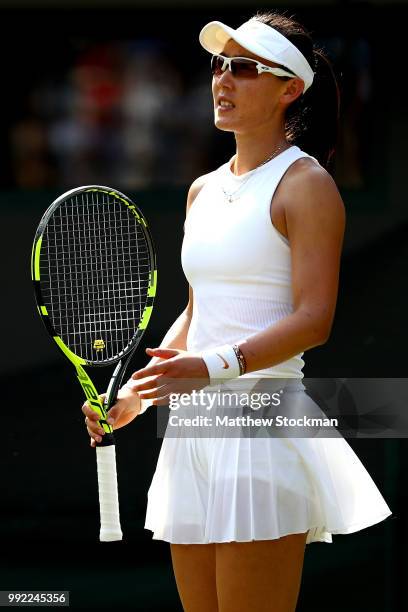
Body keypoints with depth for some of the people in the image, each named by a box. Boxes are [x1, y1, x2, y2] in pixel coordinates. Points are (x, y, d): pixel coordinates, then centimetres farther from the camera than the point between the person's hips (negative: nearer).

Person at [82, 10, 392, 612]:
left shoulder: (305, 184, -6)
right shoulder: (203, 190, 17)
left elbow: (313, 320, -15)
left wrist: (213, 366, -26)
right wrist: (135, 394, 11)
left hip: (263, 430, -7)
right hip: (192, 429, 7)